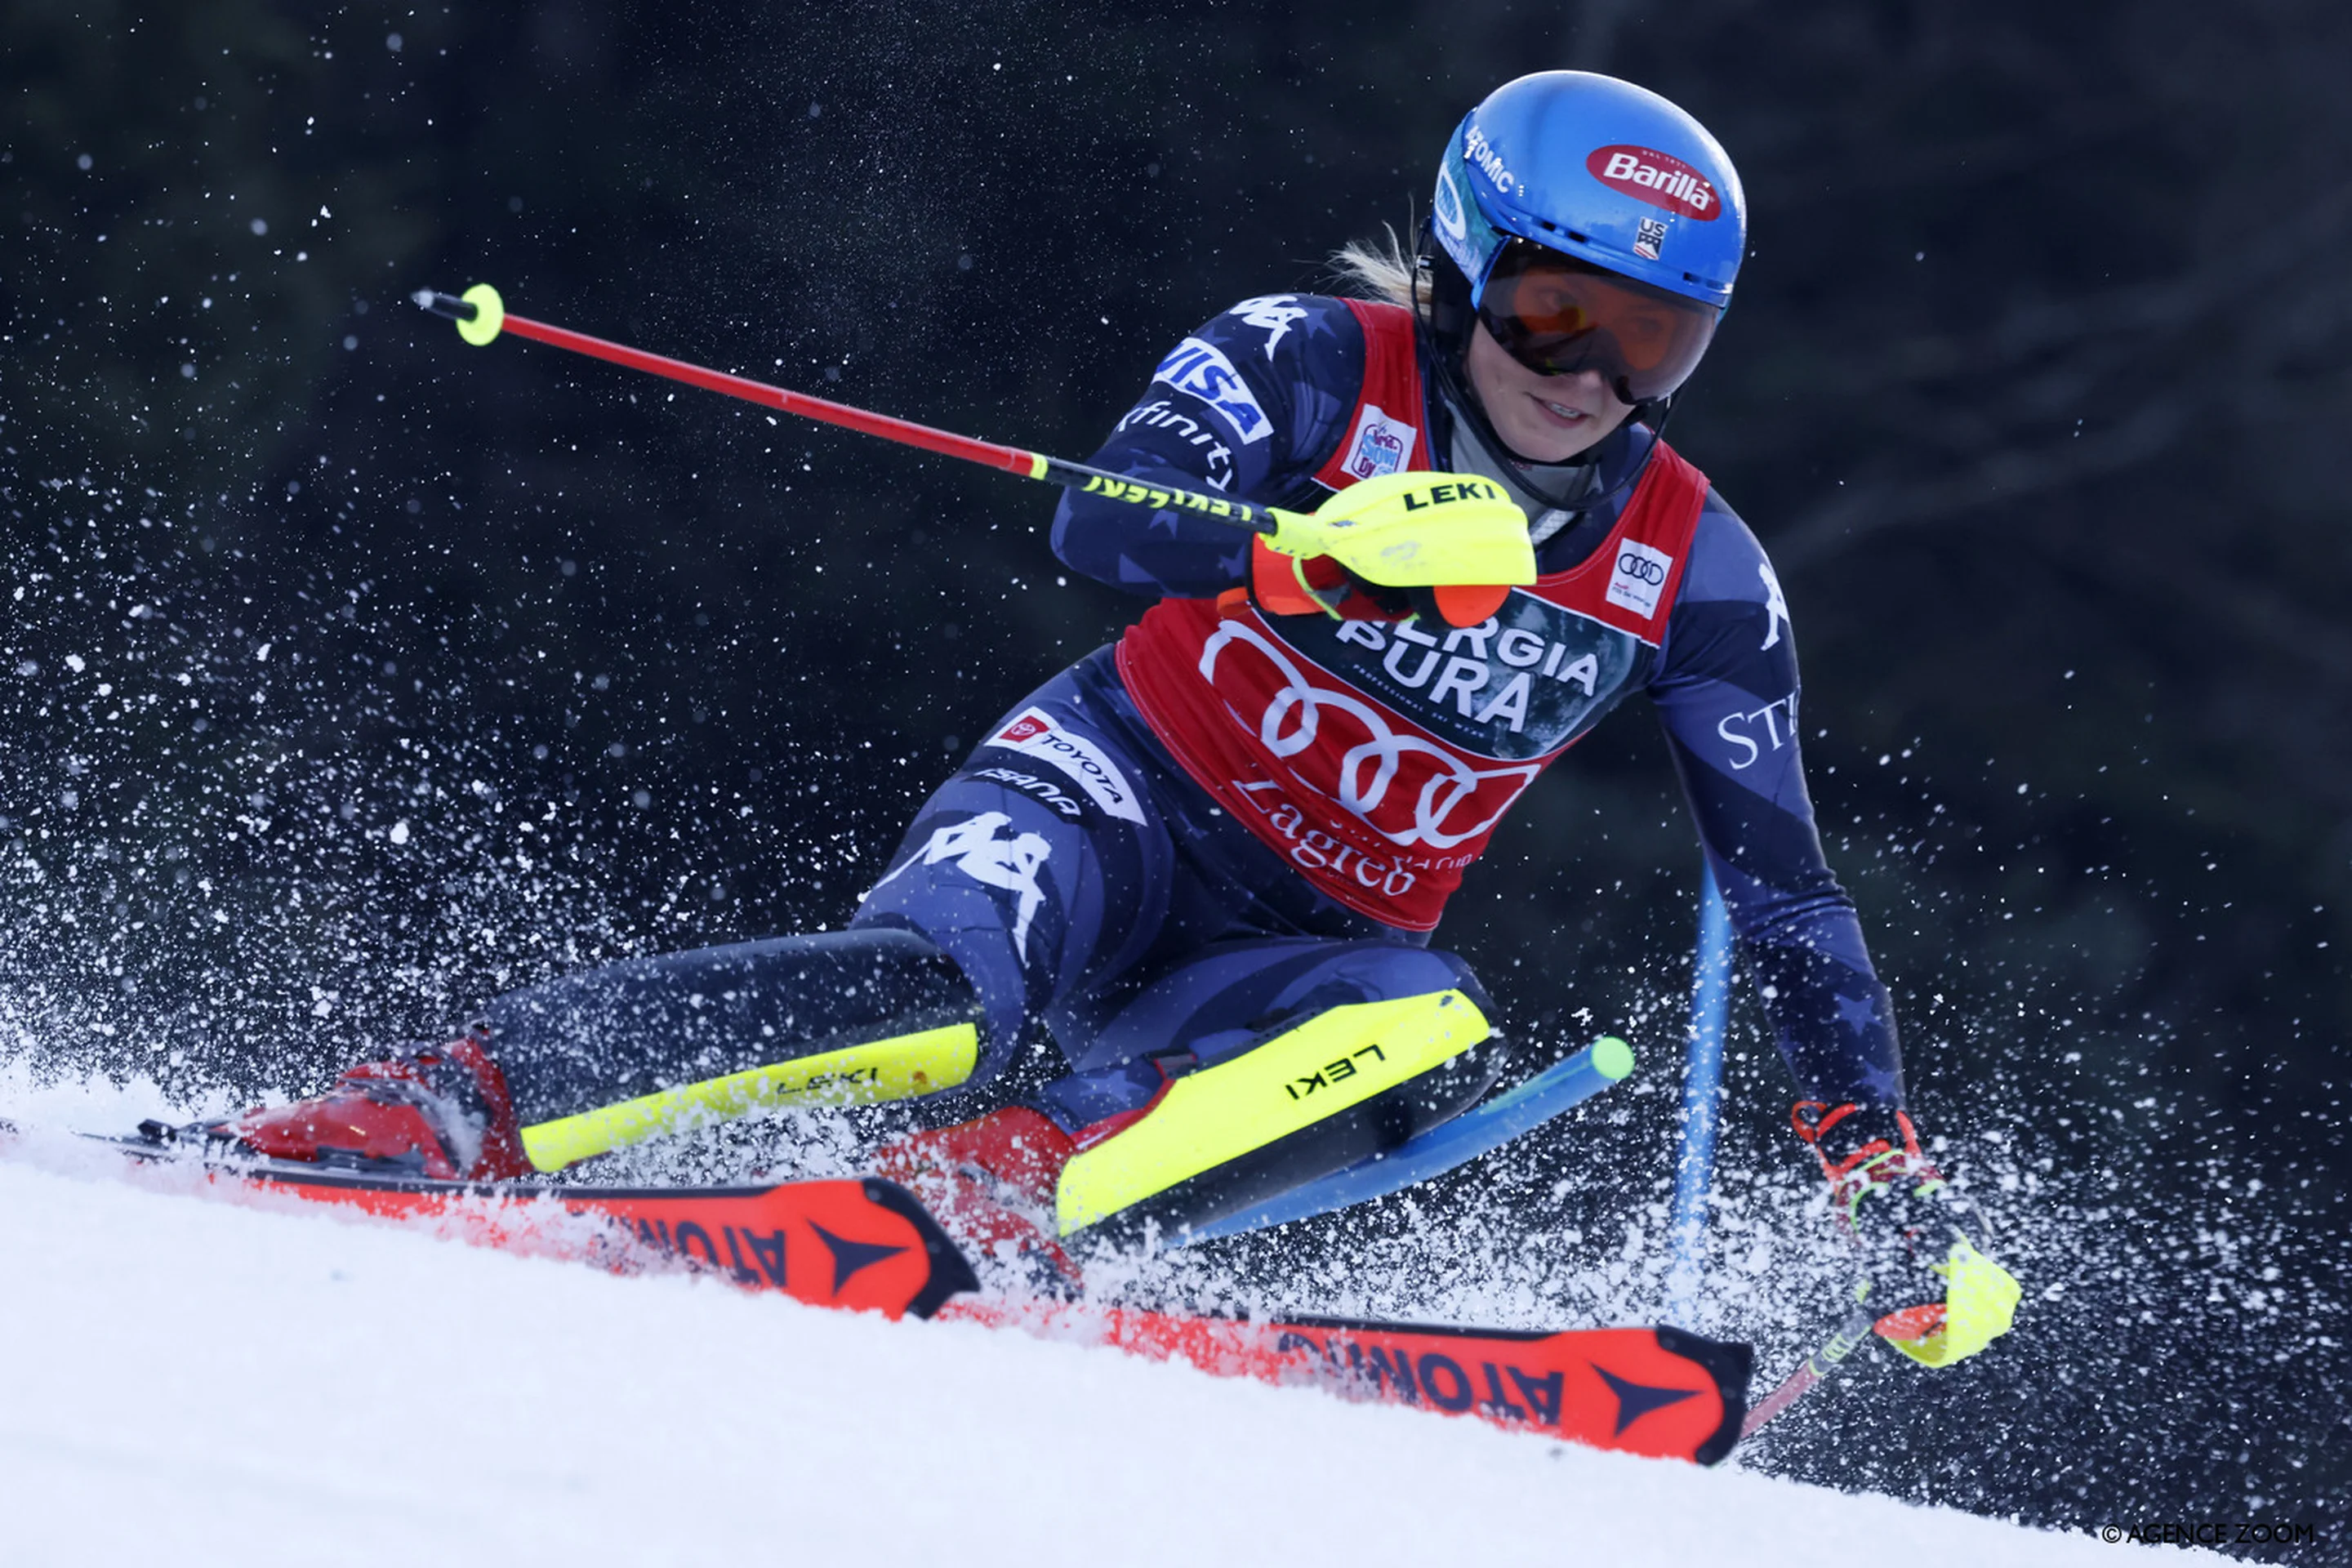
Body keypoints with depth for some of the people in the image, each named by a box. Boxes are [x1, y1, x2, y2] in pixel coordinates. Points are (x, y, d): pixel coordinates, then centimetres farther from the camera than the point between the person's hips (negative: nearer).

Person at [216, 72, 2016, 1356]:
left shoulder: (1694, 574, 0)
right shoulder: (1315, 362, -9)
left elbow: (1785, 889, 3)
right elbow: (1104, 523, -25)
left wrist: (1882, 1155, -5)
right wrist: (1317, 558, -43)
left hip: (1309, 944, 4)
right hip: (1116, 805, -3)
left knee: (1431, 1028, -33)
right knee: (936, 990, -36)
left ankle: (991, 1190, -43)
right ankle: (440, 1109, -35)